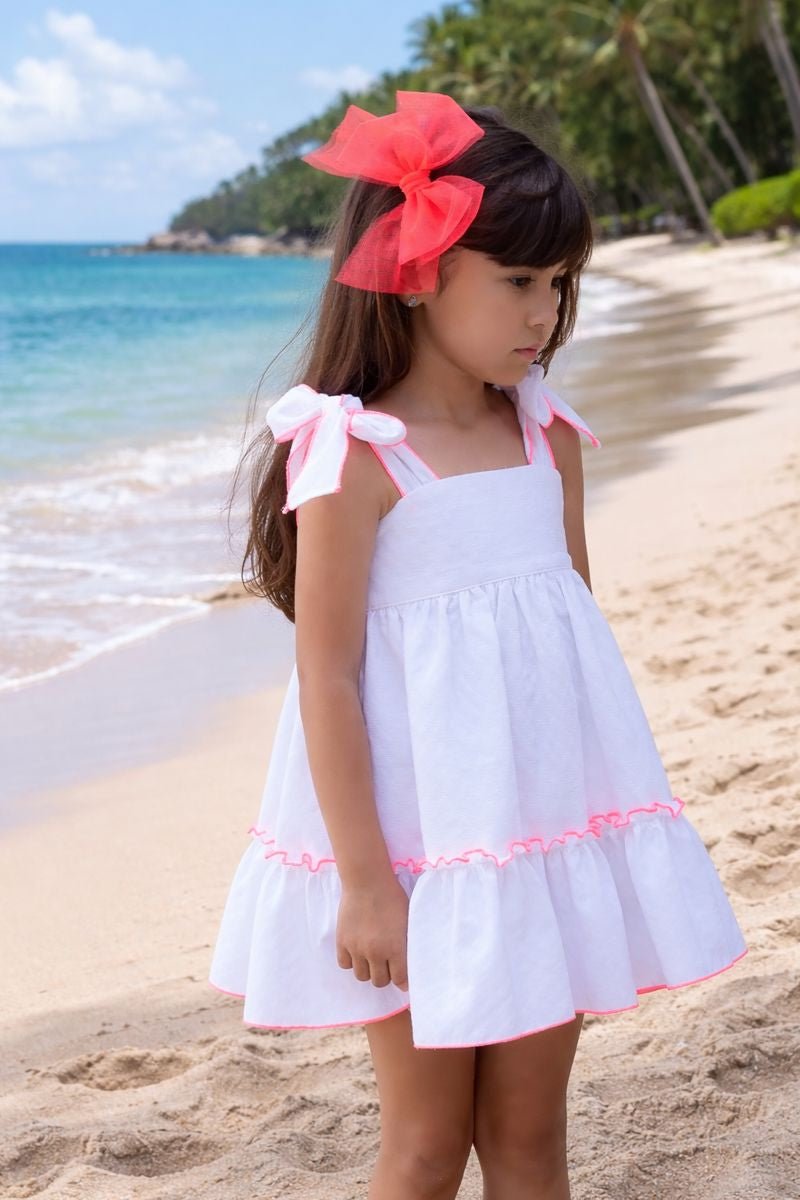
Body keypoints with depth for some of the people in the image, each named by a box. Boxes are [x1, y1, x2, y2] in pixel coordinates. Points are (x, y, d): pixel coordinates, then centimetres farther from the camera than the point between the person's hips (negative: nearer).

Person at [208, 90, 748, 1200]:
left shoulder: (550, 434, 4)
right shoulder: (358, 454, -14)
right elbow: (325, 674, -14)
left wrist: (611, 828, 15)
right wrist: (364, 882, -15)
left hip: (553, 826, 5)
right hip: (421, 847, -5)